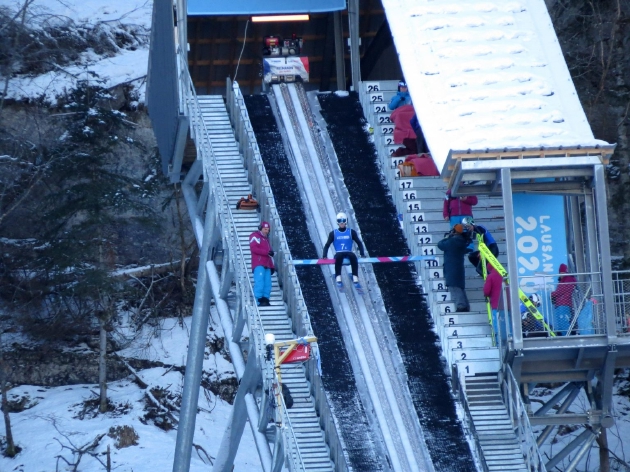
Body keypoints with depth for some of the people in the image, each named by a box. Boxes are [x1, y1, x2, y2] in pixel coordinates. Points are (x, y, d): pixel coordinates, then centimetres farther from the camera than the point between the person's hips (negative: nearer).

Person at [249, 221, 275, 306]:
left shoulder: (266, 239, 30)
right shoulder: (255, 236, 6)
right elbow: (253, 248, -11)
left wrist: (272, 266, 18)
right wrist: (267, 252, -15)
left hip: (267, 265, 8)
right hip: (259, 264, -8)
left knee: (267, 284, -4)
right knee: (260, 282, -17)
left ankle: (265, 300, -7)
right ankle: (259, 300, -20)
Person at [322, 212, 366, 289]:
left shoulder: (351, 232, 8)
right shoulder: (333, 233, 8)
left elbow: (359, 243, 12)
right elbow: (327, 245, 10)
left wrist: (362, 254, -1)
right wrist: (324, 256, -6)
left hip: (348, 253, 1)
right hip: (339, 253, 0)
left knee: (353, 256, -35)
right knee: (338, 256, -38)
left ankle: (355, 279, -37)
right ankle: (338, 278, -37)